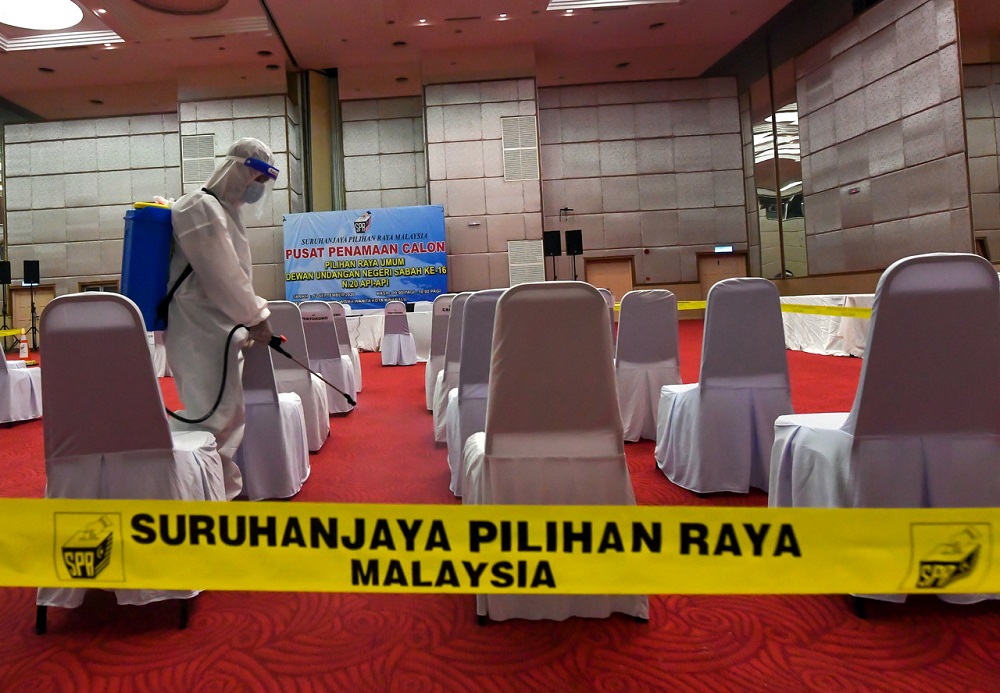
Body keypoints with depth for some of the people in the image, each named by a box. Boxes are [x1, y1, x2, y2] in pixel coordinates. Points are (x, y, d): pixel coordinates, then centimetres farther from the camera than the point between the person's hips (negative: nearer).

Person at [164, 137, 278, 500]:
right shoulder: (202, 208, -13)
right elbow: (221, 276, -18)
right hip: (200, 331, -10)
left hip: (216, 328, 10)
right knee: (217, 418, -7)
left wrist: (251, 314, 15)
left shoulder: (224, 209, 17)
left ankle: (224, 488, 24)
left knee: (227, 413, 14)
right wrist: (255, 317, -12)